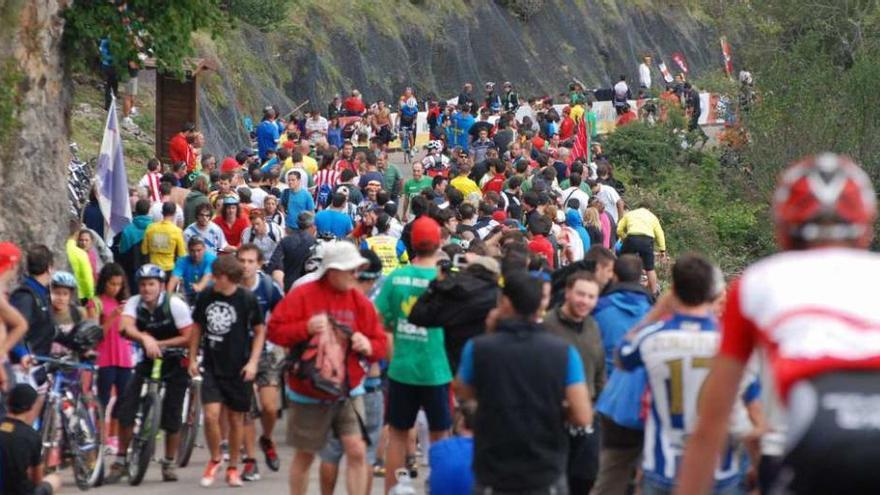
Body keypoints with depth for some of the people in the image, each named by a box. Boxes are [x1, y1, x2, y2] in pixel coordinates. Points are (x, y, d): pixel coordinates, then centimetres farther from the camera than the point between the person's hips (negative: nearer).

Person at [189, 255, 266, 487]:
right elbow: (197, 327, 12)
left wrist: (253, 362, -7)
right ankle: (215, 459, 11)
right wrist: (193, 359, 10)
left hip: (238, 369, -1)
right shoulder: (205, 297, -2)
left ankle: (233, 468, 22)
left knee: (235, 418, 8)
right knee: (211, 414, -12)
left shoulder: (247, 299, -8)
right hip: (212, 366, 1)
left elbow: (259, 331, 1)